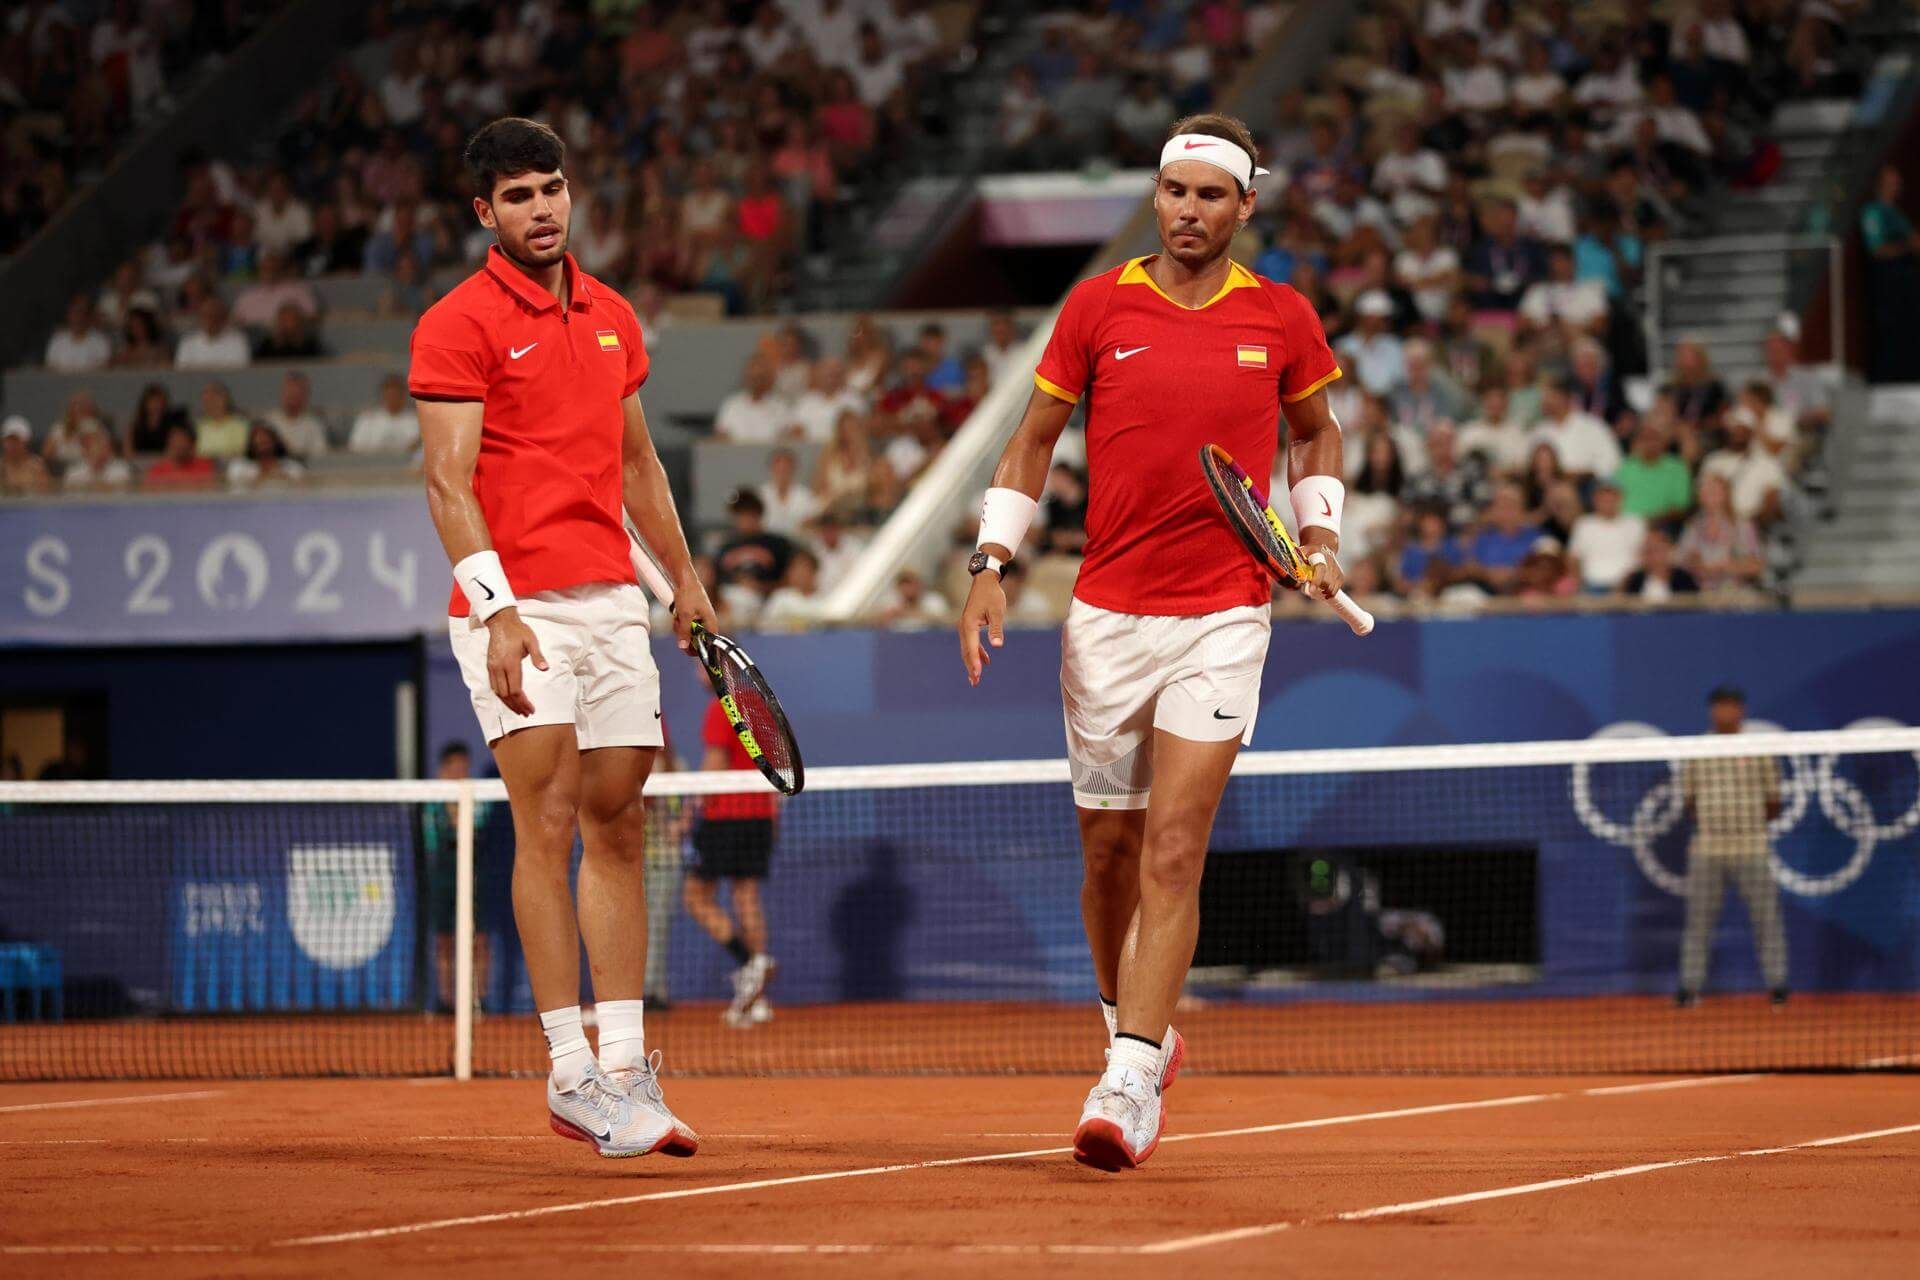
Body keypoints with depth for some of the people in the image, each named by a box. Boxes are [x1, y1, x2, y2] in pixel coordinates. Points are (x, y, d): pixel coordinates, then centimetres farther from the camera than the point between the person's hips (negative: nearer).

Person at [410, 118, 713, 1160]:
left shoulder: (611, 318, 16)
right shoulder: (458, 324, -5)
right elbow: (449, 481, -12)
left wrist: (682, 575, 23)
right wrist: (497, 610, -21)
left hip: (614, 603, 7)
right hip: (519, 607, -7)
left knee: (618, 827, 6)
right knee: (549, 821, -11)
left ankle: (625, 1066, 9)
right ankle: (570, 1073, -11)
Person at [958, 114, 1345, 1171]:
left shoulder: (1282, 320, 3)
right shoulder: (1097, 308, 1)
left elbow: (1314, 434, 20)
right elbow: (1034, 441, 8)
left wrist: (1320, 536, 5)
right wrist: (991, 564, -2)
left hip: (1223, 618, -1)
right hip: (1106, 614, 1)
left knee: (1173, 853, -13)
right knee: (1109, 853, 9)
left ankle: (1128, 1085, -16)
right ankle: (1140, 1038, 32)